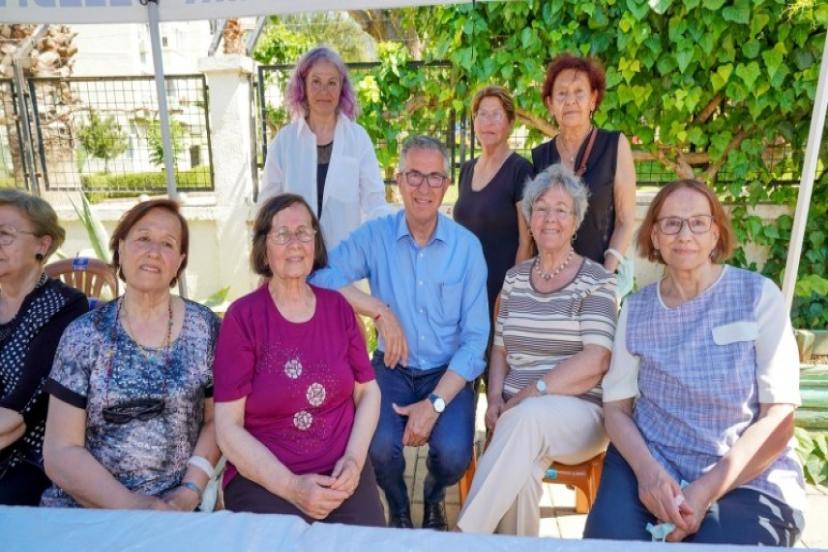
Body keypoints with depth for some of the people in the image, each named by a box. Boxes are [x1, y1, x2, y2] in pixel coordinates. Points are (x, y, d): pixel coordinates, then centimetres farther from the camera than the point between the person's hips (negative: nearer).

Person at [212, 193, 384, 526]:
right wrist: (291, 486, -15)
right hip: (263, 480, -2)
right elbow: (228, 427, -8)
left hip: (340, 472, 3)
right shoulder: (242, 317, -6)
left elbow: (368, 391, 8)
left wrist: (354, 459, -7)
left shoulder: (338, 307, 4)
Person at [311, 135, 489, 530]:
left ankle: (433, 499, 18)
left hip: (448, 372, 0)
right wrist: (380, 311, -23)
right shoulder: (374, 235, -5)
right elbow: (319, 277, -19)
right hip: (393, 368, 0)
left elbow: (475, 338, -8)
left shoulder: (467, 246, -6)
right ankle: (397, 507, 15)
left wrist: (435, 403, -17)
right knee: (380, 447, -25)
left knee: (453, 455, -23)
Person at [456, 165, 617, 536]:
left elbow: (594, 362, -12)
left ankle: (465, 536, -27)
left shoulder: (597, 280, -1)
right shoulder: (515, 277, 13)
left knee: (528, 417, -36)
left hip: (580, 411, -2)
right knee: (521, 472, -32)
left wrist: (529, 395, -18)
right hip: (520, 415, 3)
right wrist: (496, 398, -6)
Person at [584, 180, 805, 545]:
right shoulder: (636, 310, 3)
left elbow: (779, 417, -7)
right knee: (607, 537, -24)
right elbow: (616, 406, 3)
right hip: (647, 463, 2)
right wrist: (647, 470, -17)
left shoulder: (758, 295, -4)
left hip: (749, 480, -1)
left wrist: (707, 490, -17)